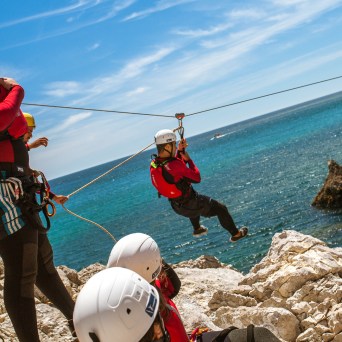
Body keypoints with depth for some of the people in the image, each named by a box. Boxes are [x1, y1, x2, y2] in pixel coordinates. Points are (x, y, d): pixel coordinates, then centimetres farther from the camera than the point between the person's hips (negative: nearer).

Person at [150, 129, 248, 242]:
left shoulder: (153, 164, -11)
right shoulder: (174, 165, -35)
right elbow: (197, 178, -23)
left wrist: (180, 151, -3)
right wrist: (188, 159, -13)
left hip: (176, 206, 8)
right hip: (190, 205, -8)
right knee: (221, 209, 15)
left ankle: (197, 229, 56)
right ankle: (235, 234, 34)